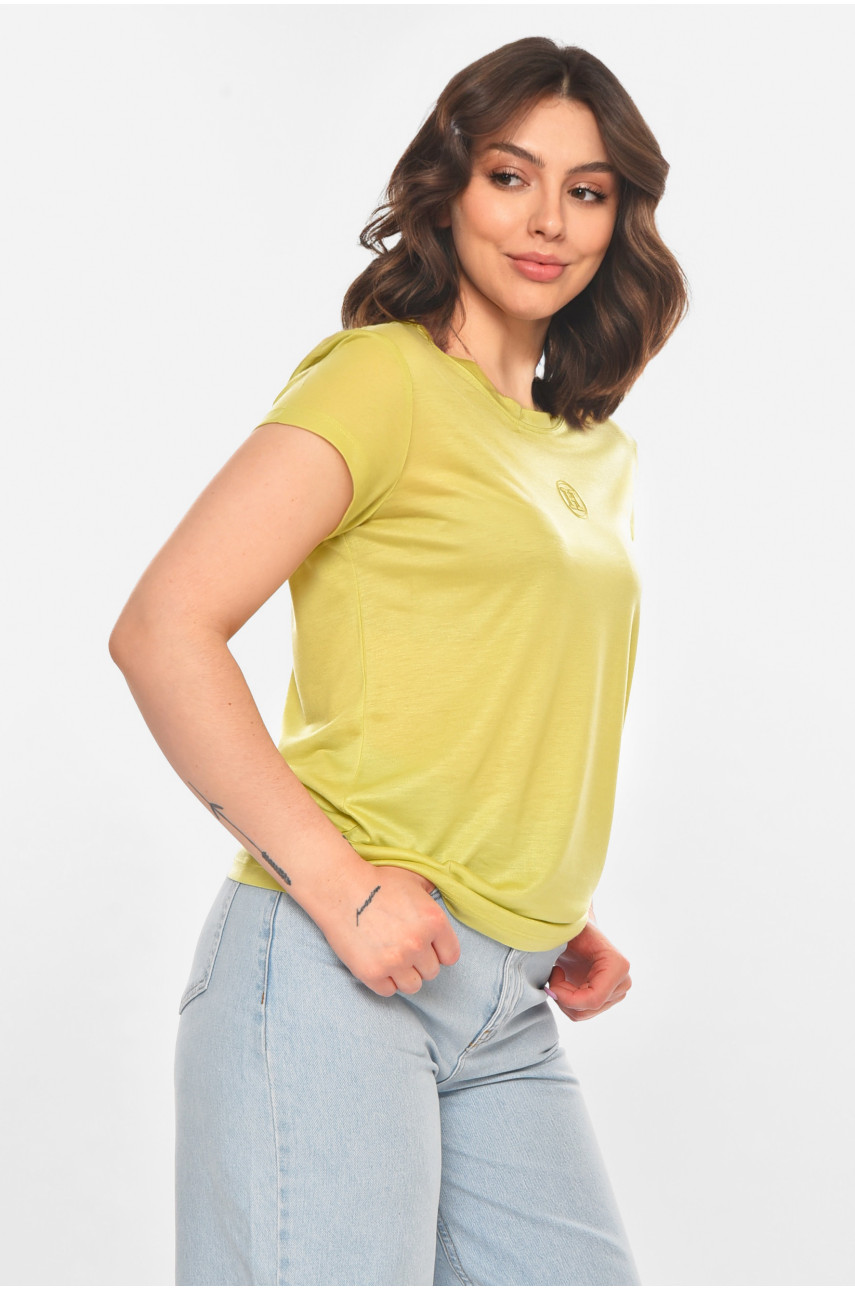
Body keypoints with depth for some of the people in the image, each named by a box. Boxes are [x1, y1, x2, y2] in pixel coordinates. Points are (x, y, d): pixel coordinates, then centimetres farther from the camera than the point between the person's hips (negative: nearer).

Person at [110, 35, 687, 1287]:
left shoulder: (599, 454, 18)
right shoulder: (385, 378, -4)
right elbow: (161, 630, -13)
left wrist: (558, 914, 13)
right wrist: (338, 880, -19)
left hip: (506, 1014, 7)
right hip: (333, 971, -7)